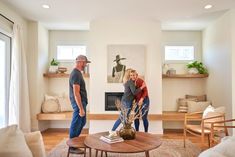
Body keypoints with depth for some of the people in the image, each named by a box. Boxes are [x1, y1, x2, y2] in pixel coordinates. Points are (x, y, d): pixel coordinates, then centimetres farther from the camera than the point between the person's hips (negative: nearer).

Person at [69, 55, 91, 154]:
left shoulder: (76, 72, 13)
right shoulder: (76, 74, -19)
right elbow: (76, 93, -24)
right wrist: (81, 108, -24)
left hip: (81, 102, 10)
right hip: (79, 103, -10)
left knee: (82, 122, 21)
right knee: (76, 124, 2)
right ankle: (72, 147, 17)